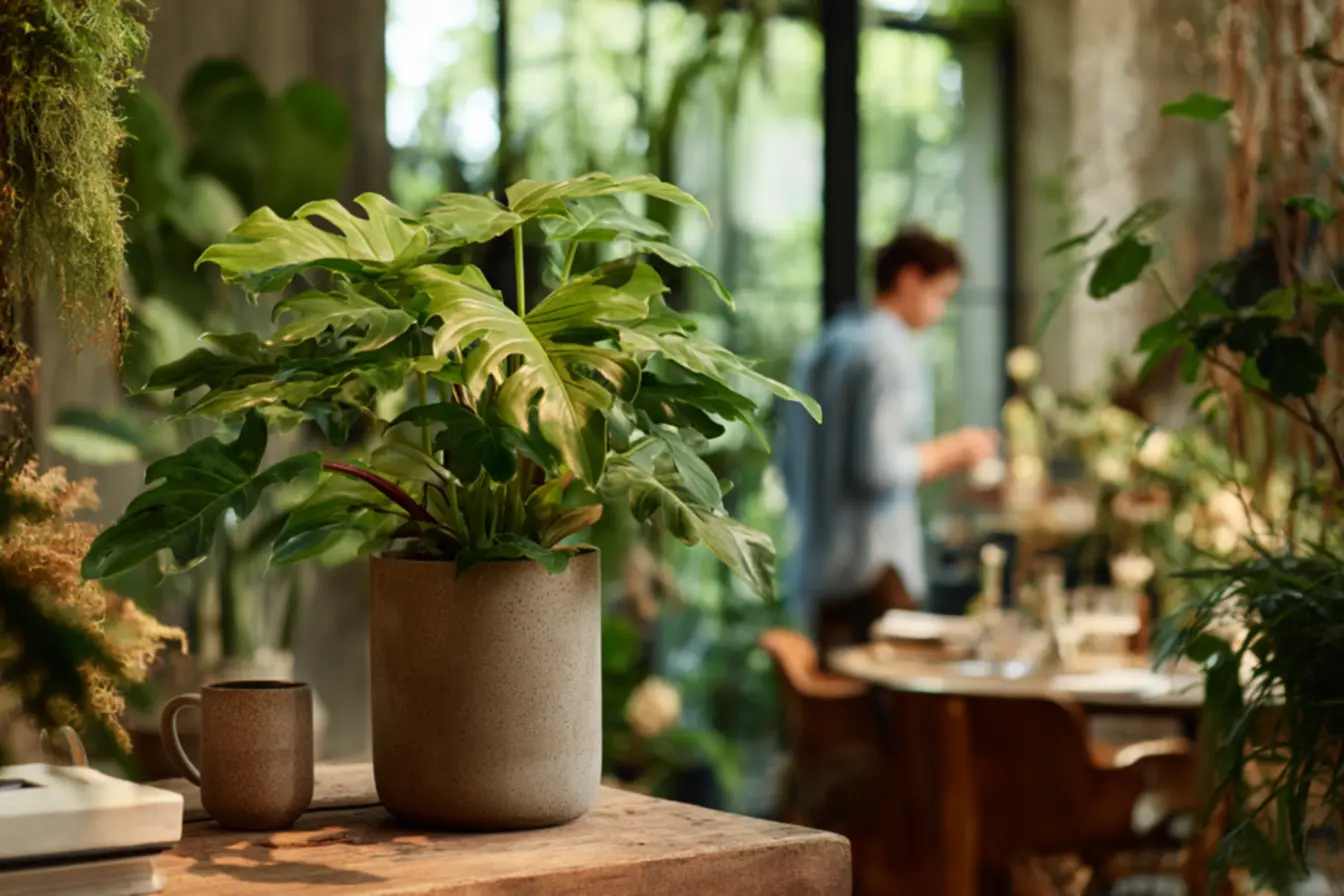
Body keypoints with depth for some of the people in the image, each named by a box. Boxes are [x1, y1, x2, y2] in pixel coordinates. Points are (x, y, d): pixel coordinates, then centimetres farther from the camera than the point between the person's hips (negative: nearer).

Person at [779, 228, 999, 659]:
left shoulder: (818, 350, 16)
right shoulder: (891, 352, -12)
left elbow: (791, 468, 21)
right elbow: (877, 469, -20)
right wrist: (950, 451, -5)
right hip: (874, 571, -9)